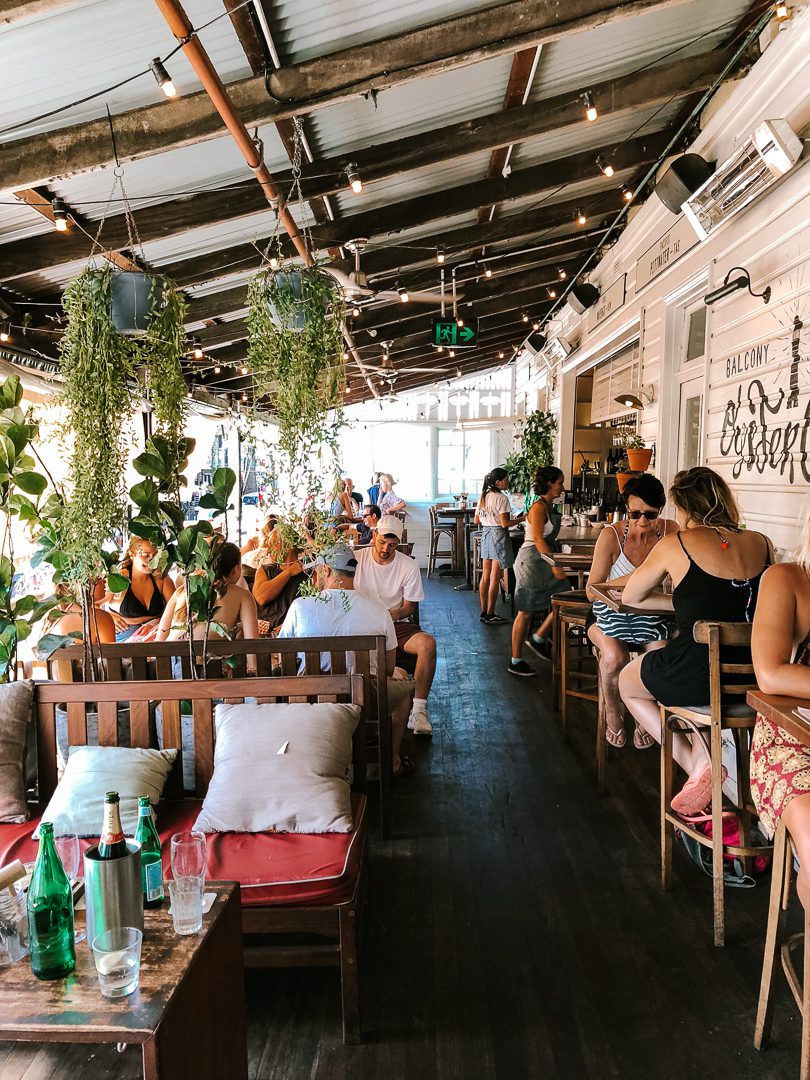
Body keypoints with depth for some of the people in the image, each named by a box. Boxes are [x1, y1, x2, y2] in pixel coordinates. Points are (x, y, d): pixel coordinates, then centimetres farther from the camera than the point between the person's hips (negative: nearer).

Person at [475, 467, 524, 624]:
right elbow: (505, 524, -20)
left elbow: (477, 520, 12)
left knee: (485, 576, 12)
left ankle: (484, 612, 17)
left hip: (486, 535, 8)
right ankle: (490, 615, 4)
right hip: (498, 536, -8)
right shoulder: (501, 498, -15)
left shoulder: (483, 497, 8)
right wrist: (522, 518, -9)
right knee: (495, 579, -1)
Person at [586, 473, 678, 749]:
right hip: (614, 613, -2)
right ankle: (613, 713, 4)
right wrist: (628, 580, -26)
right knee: (615, 658, -31)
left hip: (653, 614, 2)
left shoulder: (671, 532, -3)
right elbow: (591, 591, -11)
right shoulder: (611, 535, -12)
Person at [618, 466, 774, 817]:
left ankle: (697, 764, 11)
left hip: (696, 677, -6)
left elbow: (630, 597, 7)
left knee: (627, 682, 26)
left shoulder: (675, 544, -6)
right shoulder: (761, 543, 6)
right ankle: (699, 749, 22)